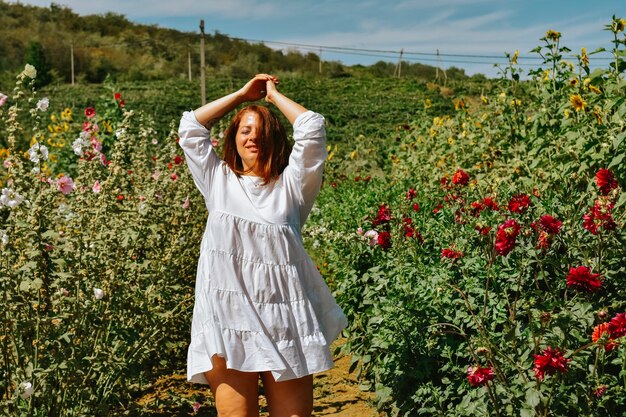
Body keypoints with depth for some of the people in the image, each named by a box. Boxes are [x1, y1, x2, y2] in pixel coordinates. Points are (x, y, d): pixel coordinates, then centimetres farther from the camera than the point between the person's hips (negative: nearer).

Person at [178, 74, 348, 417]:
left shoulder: (290, 185, 10)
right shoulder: (217, 182, 16)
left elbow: (312, 129, 3)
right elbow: (190, 127, 15)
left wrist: (274, 95, 17)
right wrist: (243, 95, 19)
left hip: (284, 323, 0)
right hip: (228, 323, 1)